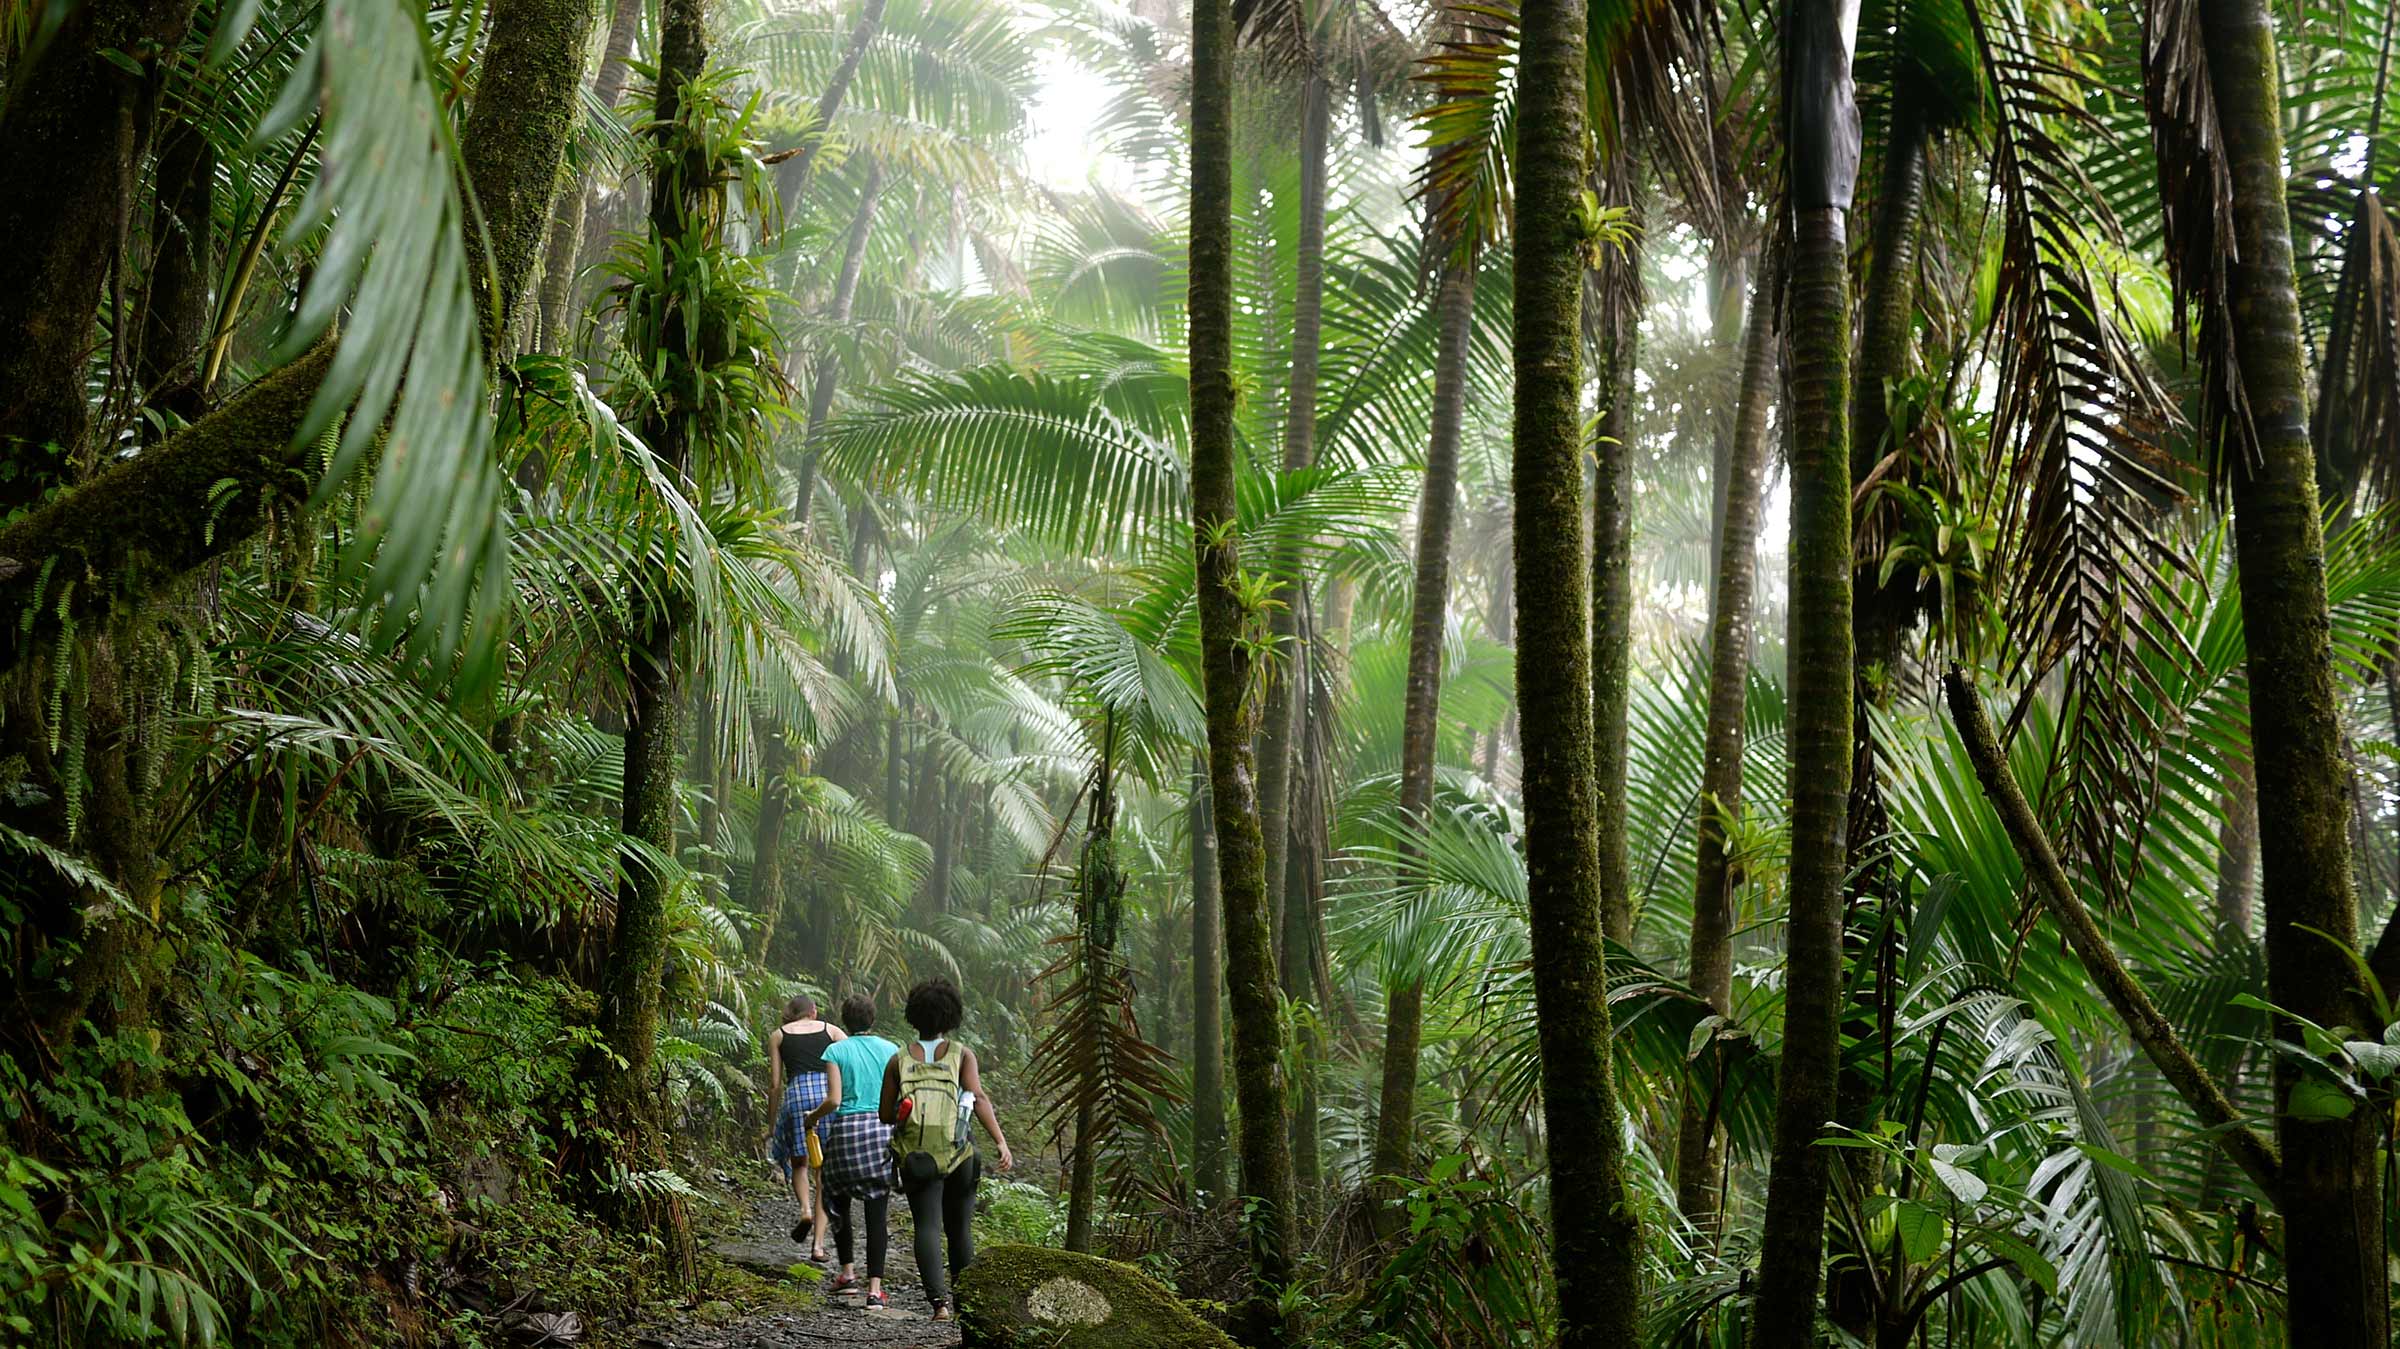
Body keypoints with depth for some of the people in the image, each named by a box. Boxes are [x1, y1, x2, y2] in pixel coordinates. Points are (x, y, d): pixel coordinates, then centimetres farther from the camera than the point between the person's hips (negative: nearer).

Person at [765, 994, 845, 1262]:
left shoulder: (778, 1036, 17)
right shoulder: (831, 1031, 18)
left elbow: (775, 1083, 11)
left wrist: (772, 1124, 15)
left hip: (797, 1094, -1)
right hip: (830, 1095, 1)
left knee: (798, 1162, 20)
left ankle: (806, 1210, -8)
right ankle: (818, 1243, 0)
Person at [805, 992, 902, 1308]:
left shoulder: (836, 1051, 0)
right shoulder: (890, 1050, 5)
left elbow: (834, 1100, -7)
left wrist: (813, 1117, 10)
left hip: (846, 1129, -1)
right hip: (883, 1129, 1)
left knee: (837, 1199, 21)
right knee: (877, 1210, 1)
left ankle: (848, 1271, 18)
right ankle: (874, 1288, -3)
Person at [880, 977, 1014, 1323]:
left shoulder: (899, 1060, 7)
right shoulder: (962, 1054, 3)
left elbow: (886, 1115, 8)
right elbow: (979, 1098, -11)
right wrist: (1001, 1142, -17)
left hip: (915, 1158, 0)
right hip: (958, 1156, 0)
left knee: (927, 1227, -6)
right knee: (960, 1230, 15)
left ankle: (939, 1301, -26)